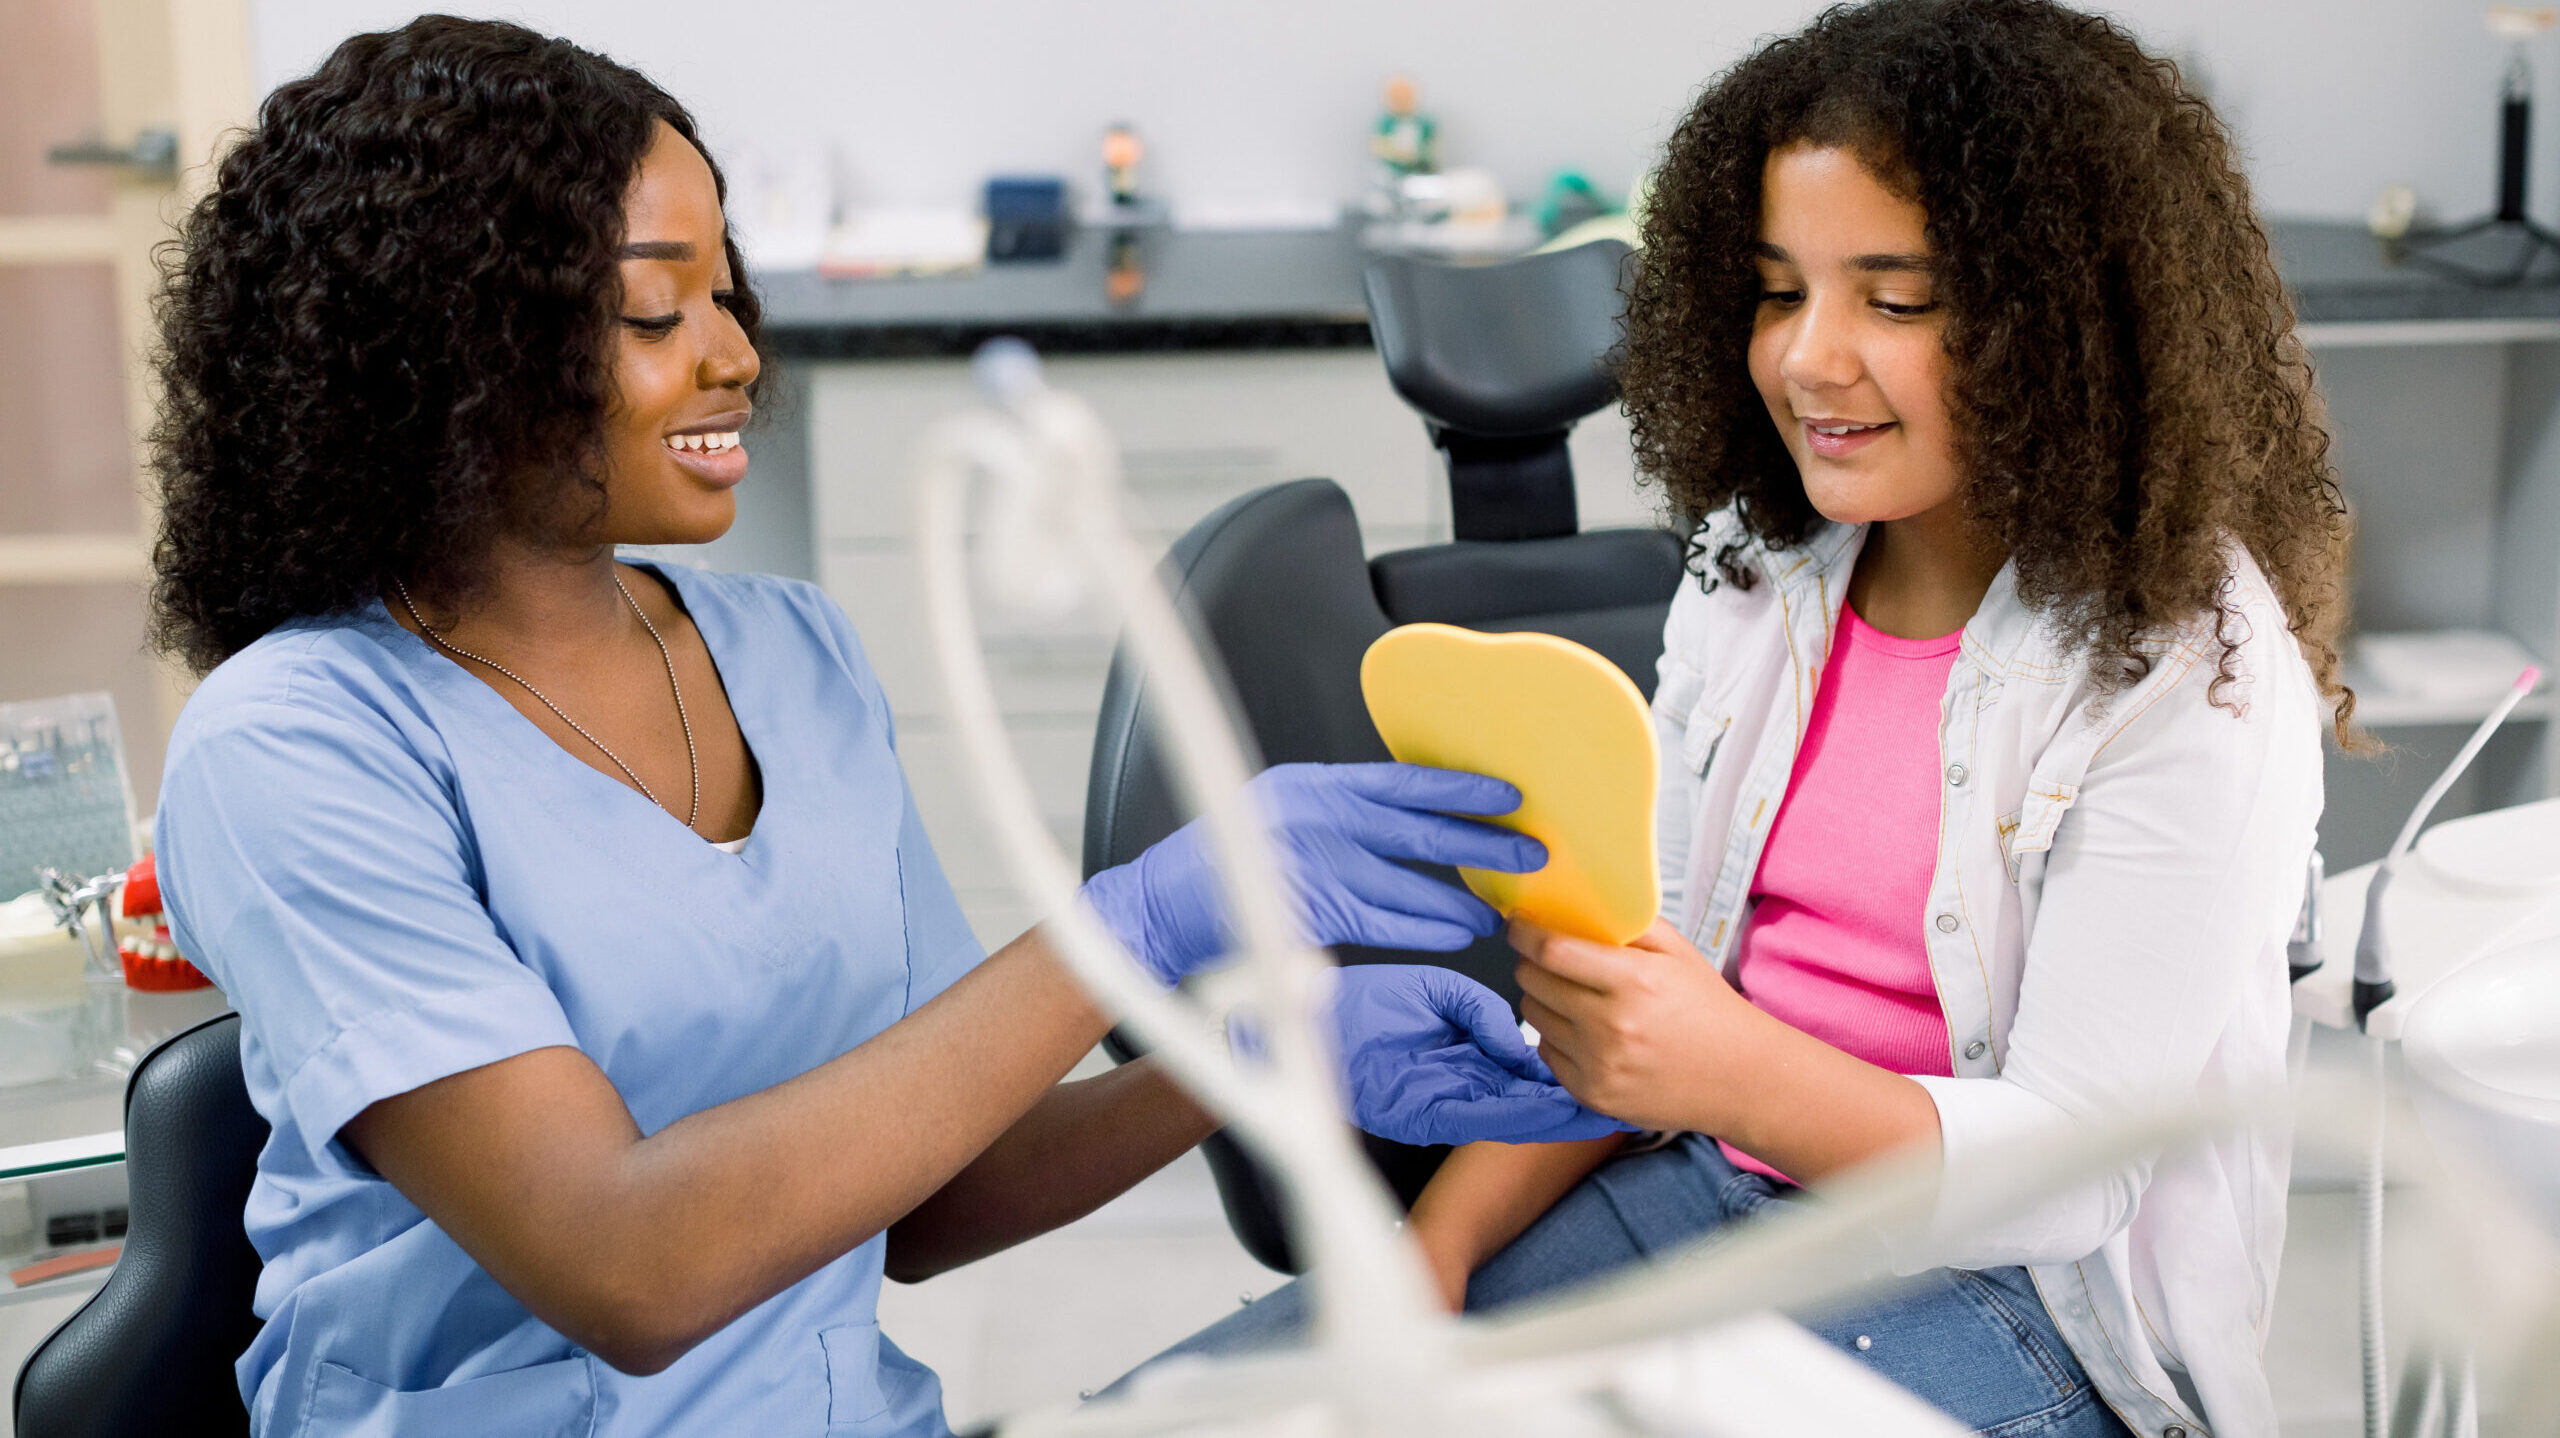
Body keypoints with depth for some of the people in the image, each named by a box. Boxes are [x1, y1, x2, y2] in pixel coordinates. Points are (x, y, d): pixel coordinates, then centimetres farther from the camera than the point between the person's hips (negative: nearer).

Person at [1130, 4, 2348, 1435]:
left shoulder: (2195, 670, -14)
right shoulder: (1756, 572, 5)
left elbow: (2068, 1172, -17)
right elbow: (1644, 981, 8)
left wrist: (1744, 1079, -35)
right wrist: (1431, 1250, -6)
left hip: (2031, 1298, -5)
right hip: (1715, 1190, 6)